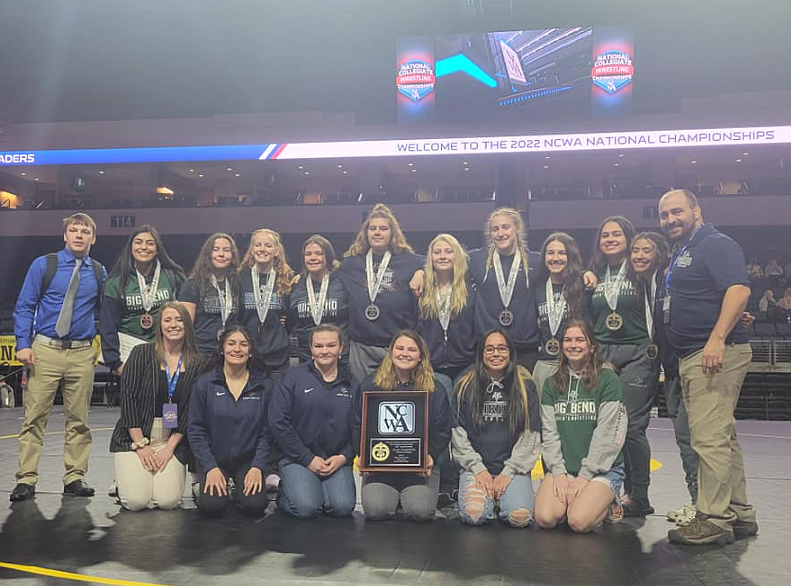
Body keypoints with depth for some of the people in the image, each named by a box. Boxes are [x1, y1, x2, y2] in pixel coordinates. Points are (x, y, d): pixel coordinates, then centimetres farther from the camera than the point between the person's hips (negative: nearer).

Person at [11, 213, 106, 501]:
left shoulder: (99, 273, 9)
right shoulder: (43, 265, 3)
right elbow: (24, 307, 3)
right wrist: (23, 344, -7)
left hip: (82, 353, 2)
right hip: (44, 350, -2)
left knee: (79, 419, 6)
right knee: (34, 417, -1)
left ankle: (75, 477, 15)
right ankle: (26, 479, 7)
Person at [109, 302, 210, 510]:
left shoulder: (198, 364, 2)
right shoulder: (142, 353, -3)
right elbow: (127, 397, -7)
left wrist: (169, 448, -8)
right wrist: (140, 444, -11)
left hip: (173, 440, 2)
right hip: (134, 437, -1)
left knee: (168, 501, -15)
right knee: (136, 501, -15)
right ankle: (124, 481, 19)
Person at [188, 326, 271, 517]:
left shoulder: (264, 386, -1)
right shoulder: (204, 384, -2)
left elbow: (266, 432, 0)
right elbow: (195, 430, -2)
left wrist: (257, 466, -11)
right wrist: (210, 467, -11)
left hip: (248, 460, 1)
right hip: (213, 458, 0)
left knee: (255, 505, -21)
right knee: (212, 506, -23)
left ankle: (240, 491, 13)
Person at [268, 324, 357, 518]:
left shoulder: (351, 385, 10)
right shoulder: (294, 376, 1)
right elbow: (278, 422, -6)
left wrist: (344, 457, -8)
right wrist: (308, 459, -9)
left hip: (337, 460, 2)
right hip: (298, 458, -2)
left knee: (343, 507, -21)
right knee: (306, 508, -21)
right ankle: (284, 493, 12)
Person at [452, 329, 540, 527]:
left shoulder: (525, 386, 5)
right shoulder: (465, 387, 7)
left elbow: (531, 434, 2)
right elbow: (458, 433, 4)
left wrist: (509, 472, -6)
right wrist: (478, 469, -7)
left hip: (514, 468, 0)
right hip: (476, 468, 0)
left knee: (520, 517, -25)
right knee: (474, 514, -25)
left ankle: (501, 500, 8)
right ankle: (492, 502, 8)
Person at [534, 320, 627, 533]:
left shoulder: (608, 380, -3)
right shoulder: (551, 384, 11)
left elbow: (607, 434, -9)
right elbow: (549, 432, 5)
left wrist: (585, 476, -12)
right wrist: (559, 473, -7)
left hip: (602, 468, -3)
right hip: (562, 468, 3)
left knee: (579, 522, -24)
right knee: (545, 519, -20)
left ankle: (607, 502, 7)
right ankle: (572, 498, 11)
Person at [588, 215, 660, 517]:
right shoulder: (593, 276, 15)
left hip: (637, 355, -4)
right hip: (601, 354, 4)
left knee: (632, 426, -7)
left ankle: (639, 497, 4)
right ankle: (626, 490, 13)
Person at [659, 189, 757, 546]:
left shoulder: (716, 245, -8)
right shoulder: (679, 254, 21)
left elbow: (739, 289, -21)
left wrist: (717, 338, -28)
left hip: (716, 354, -10)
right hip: (692, 357, 10)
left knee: (709, 438, -10)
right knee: (723, 437, 14)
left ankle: (713, 520, -4)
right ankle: (739, 514, 23)